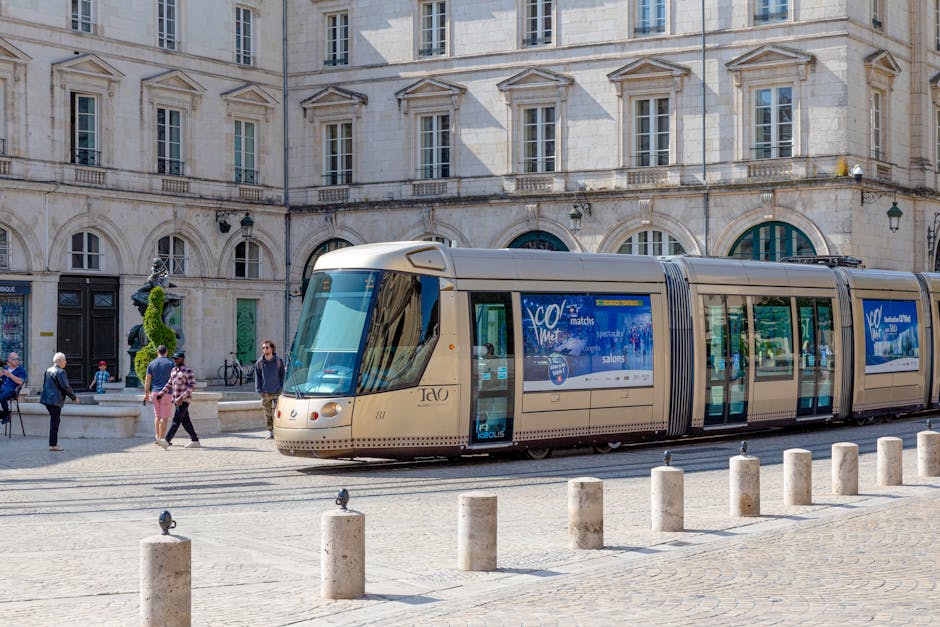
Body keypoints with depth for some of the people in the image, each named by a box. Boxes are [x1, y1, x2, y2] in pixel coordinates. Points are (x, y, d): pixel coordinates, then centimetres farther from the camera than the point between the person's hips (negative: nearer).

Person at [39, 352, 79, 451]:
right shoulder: (60, 371, -14)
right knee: (55, 422, -3)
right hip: (55, 400, -9)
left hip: (47, 398, 9)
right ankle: (53, 445, -1)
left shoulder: (48, 371, 13)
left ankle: (53, 443, 19)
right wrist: (74, 398, -7)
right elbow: (65, 386, -17)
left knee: (55, 420, 17)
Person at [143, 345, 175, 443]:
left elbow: (147, 380, 4)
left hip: (154, 392, 4)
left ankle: (157, 437, 12)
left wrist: (146, 394, 9)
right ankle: (161, 438, -5)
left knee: (157, 416, 14)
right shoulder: (170, 363, -2)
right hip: (166, 393, -4)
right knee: (164, 417, -3)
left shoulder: (151, 364, 6)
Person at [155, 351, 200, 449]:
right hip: (177, 400, 8)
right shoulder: (174, 370, 15)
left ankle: (167, 441, -22)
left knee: (176, 420, -13)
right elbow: (169, 384, 22)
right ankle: (195, 441, 16)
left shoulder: (187, 370, -10)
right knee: (185, 421, 9)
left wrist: (182, 397, -23)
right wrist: (161, 393, 9)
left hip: (184, 400, -8)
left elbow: (192, 385, -16)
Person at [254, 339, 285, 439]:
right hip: (265, 392, 2)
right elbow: (257, 376, 9)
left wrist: (281, 388, -2)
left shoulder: (278, 361, 2)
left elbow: (282, 375, 7)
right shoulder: (259, 362, 5)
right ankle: (270, 431, 13)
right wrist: (259, 389, 0)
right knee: (267, 414, 5)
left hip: (276, 392, -2)